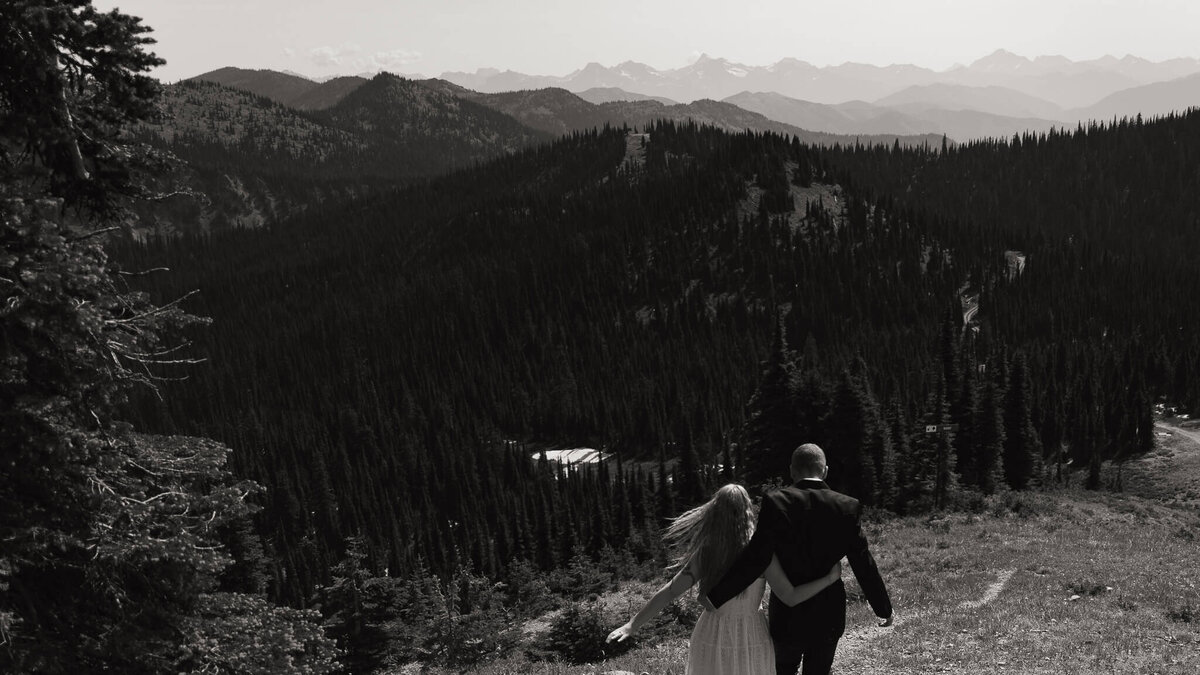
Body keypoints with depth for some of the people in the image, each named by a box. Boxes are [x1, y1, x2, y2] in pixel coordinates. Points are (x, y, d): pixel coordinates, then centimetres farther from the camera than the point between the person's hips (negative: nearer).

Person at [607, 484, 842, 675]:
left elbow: (669, 592, -10)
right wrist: (830, 578, -6)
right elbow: (790, 597, -14)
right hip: (750, 640, -1)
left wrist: (632, 625, -5)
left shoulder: (704, 553, -9)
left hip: (711, 639, 1)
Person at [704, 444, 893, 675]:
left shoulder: (777, 502, -15)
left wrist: (716, 596, -14)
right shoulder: (847, 507, -7)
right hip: (828, 617, 2)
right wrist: (884, 609, 10)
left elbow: (756, 559, -21)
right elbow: (863, 564, -4)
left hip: (788, 615, -2)